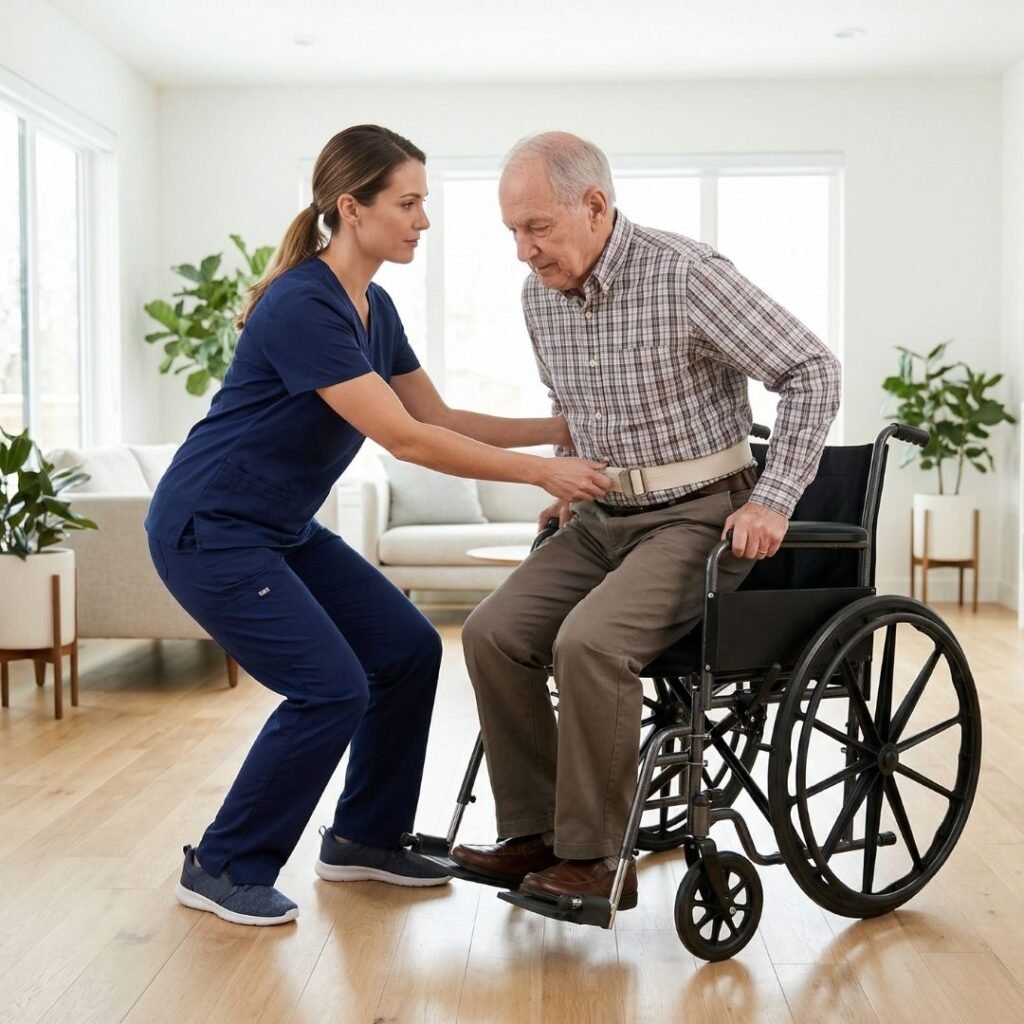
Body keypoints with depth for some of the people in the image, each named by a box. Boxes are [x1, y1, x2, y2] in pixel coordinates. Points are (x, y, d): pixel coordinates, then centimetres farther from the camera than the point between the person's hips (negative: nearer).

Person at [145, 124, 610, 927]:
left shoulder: (373, 306, 4)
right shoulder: (304, 306, -25)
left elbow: (438, 417, 9)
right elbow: (407, 440, -27)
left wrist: (562, 429, 1)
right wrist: (541, 472, -23)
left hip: (283, 528, 9)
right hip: (210, 529, -9)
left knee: (408, 649, 4)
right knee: (330, 687, -15)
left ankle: (363, 838, 19)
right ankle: (224, 868, 4)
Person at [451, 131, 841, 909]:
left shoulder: (686, 275, -18)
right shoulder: (539, 296, 4)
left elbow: (812, 372, -14)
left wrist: (774, 501, -18)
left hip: (696, 518, -7)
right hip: (602, 520, 7)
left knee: (590, 641, -29)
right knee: (495, 633, -10)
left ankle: (596, 858, -13)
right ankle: (533, 833, 1)